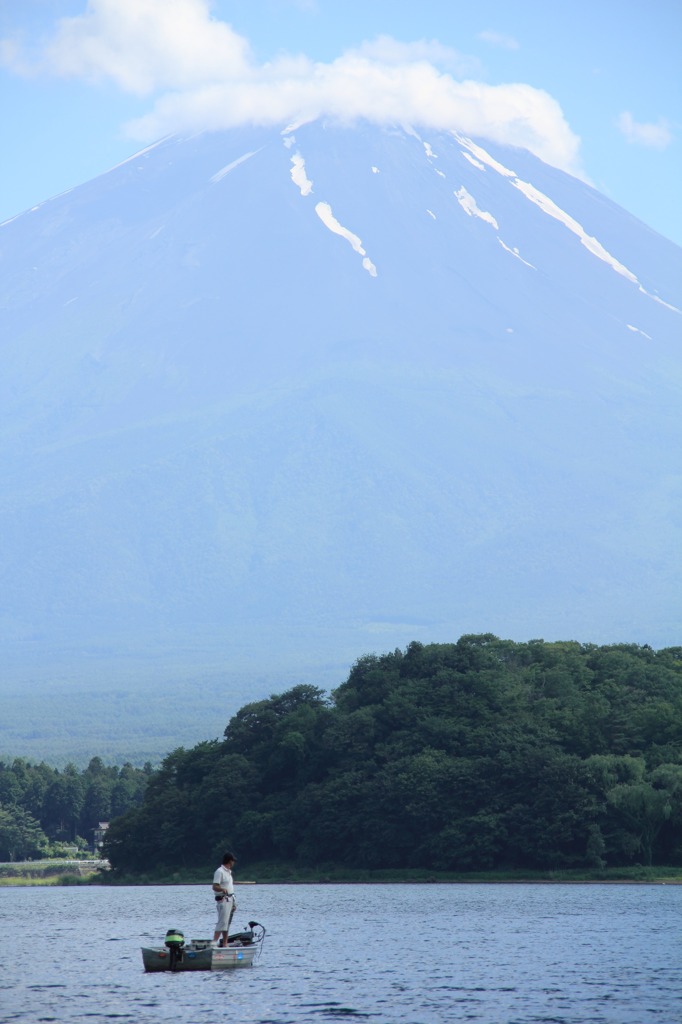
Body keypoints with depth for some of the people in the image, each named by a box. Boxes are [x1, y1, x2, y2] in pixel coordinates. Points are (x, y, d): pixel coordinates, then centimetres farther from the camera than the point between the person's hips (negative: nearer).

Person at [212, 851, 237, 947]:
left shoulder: (228, 872, 18)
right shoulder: (220, 872, -11)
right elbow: (215, 887, -18)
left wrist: (233, 903, 24)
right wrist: (223, 889, -39)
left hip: (229, 900, 10)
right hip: (223, 900, -10)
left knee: (227, 924, 10)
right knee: (222, 923, -18)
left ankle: (225, 944, 13)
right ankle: (214, 942, -23)